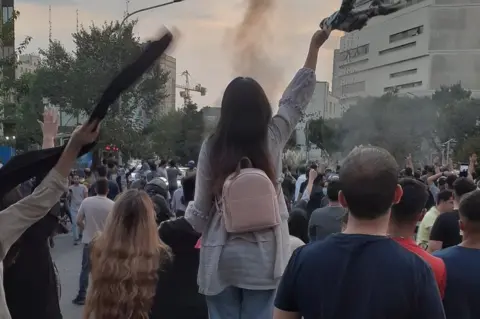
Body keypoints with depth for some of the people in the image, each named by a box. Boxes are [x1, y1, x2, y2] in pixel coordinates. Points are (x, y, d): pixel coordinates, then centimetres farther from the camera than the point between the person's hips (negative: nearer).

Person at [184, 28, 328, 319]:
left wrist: (203, 235, 17)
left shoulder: (212, 146, -6)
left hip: (221, 256, 0)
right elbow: (296, 97, 10)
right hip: (263, 256, 0)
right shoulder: (274, 138, -4)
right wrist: (315, 46, 18)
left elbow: (201, 207, -3)